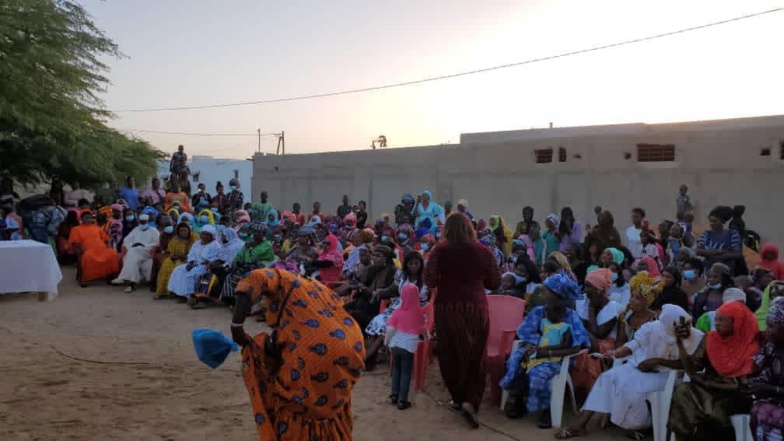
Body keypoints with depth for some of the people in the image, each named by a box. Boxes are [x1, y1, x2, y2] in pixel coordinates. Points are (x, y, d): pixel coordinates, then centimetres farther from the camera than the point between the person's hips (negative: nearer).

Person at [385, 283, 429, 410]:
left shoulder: (398, 311, -5)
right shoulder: (418, 311, -7)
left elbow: (390, 329, -7)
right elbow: (423, 328, 6)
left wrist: (386, 342, 6)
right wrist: (427, 336, 25)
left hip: (395, 344, 2)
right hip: (409, 345, -2)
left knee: (396, 369, 19)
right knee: (406, 372, 6)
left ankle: (394, 395, 24)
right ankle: (402, 400, 6)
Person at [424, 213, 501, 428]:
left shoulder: (440, 251, -5)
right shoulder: (483, 252, -2)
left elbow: (429, 281, -7)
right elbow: (495, 282, 3)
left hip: (446, 307, 0)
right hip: (475, 307, 0)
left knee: (450, 354, 15)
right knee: (474, 355, 6)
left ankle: (457, 396, 26)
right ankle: (470, 401, -8)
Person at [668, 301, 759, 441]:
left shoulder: (751, 347, -7)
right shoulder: (710, 339, 5)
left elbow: (744, 383, -10)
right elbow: (692, 369, 2)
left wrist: (704, 380, -11)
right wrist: (680, 343, -11)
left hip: (735, 395, -4)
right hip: (708, 389, 4)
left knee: (717, 411, -34)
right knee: (682, 391, -26)